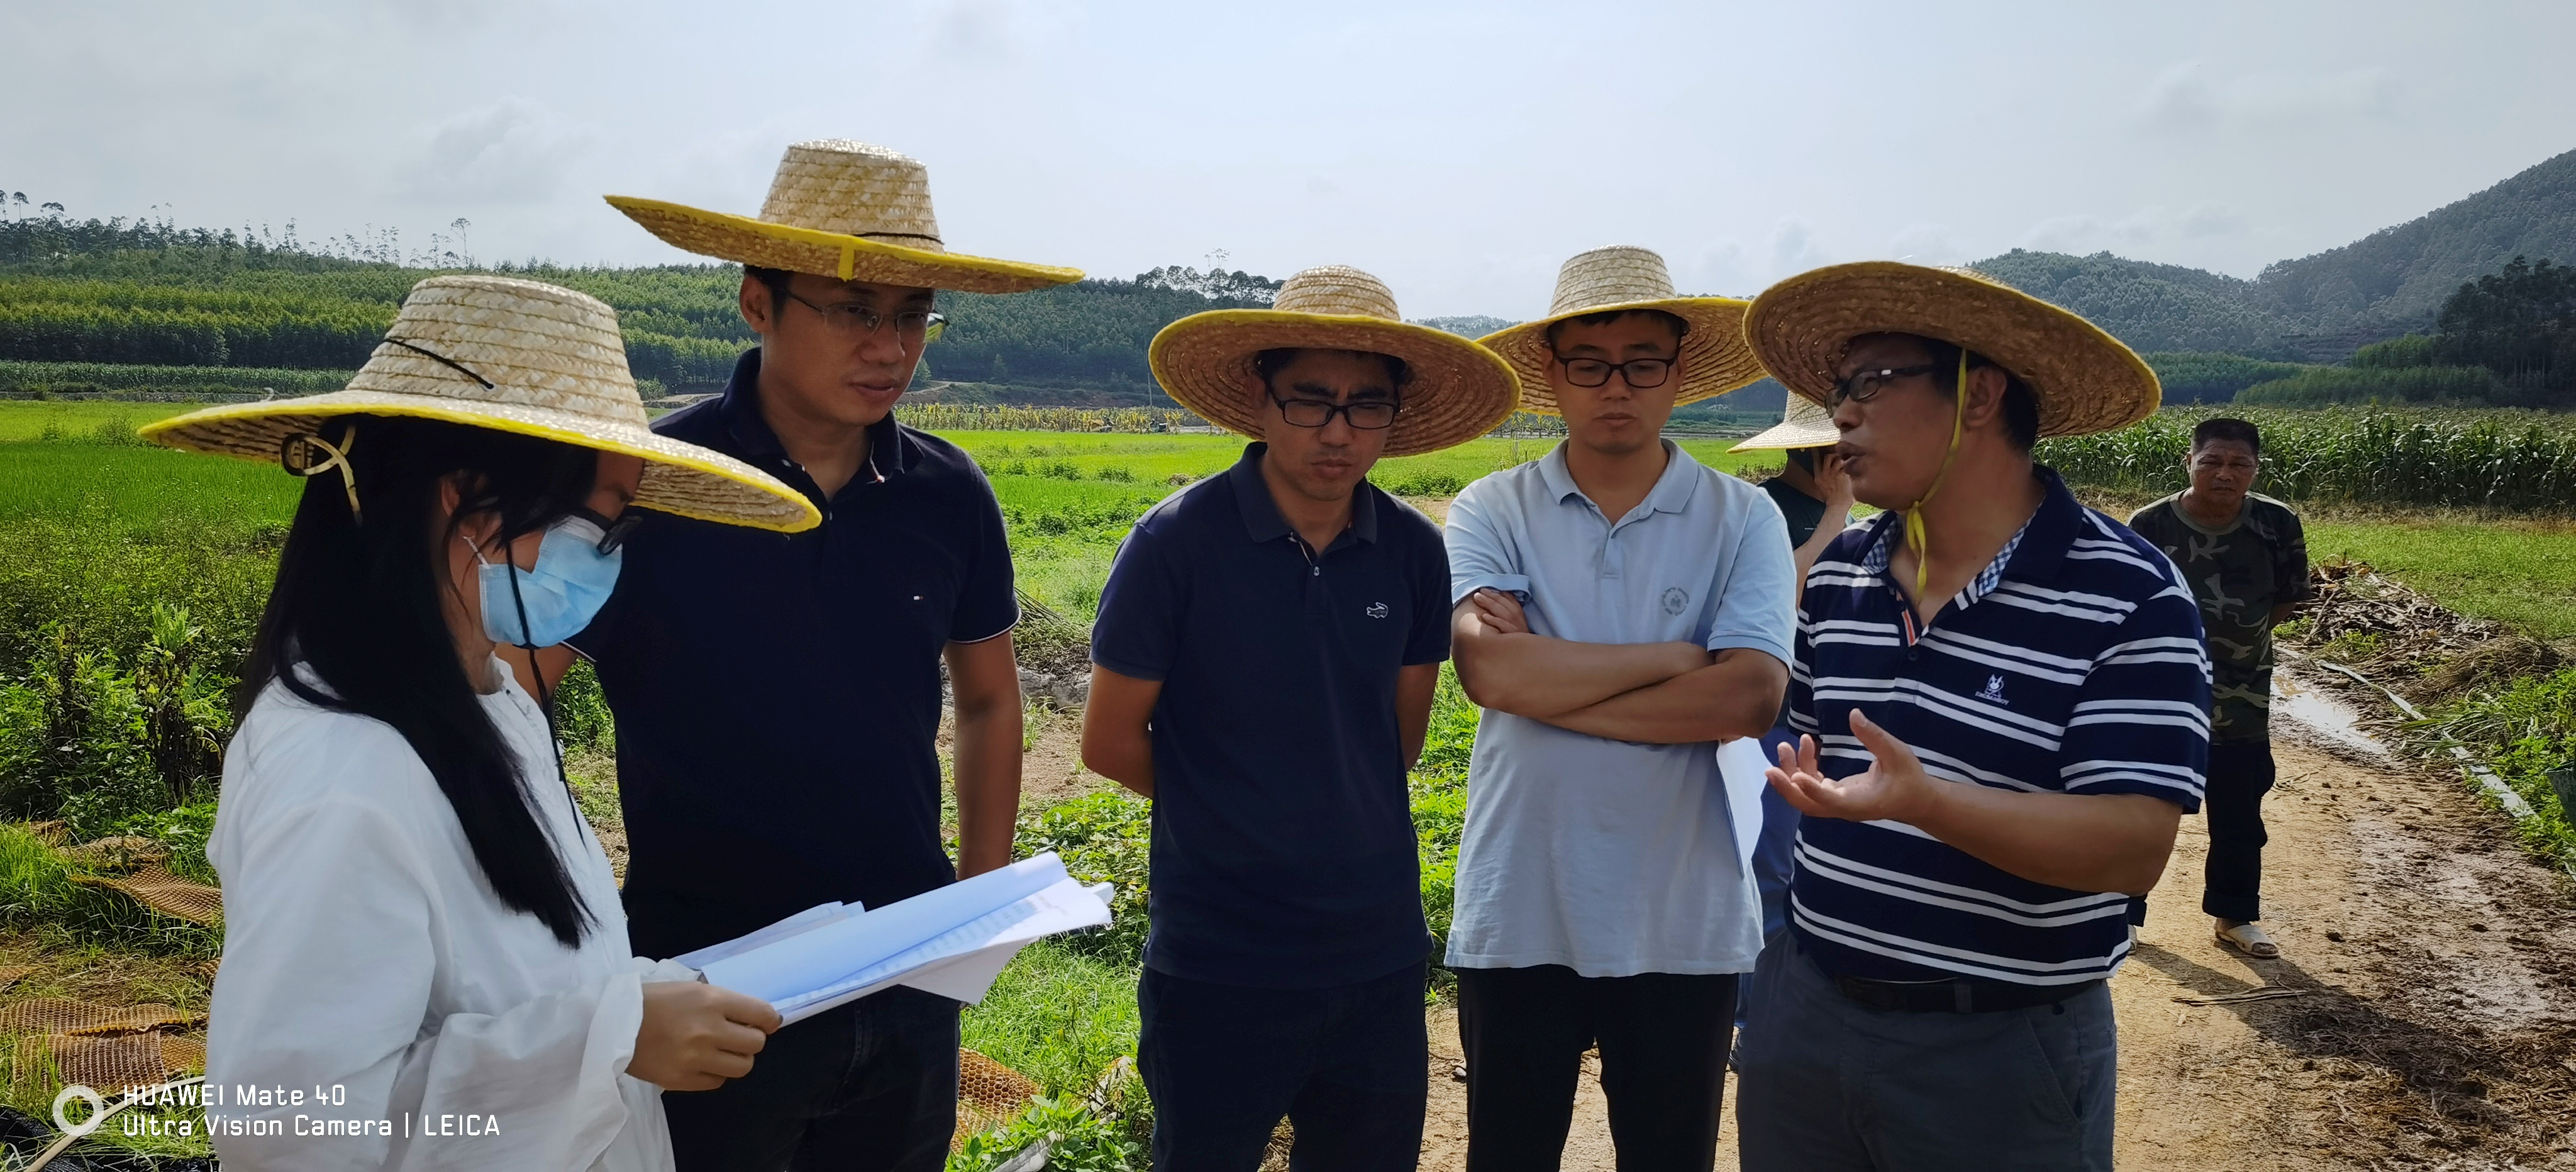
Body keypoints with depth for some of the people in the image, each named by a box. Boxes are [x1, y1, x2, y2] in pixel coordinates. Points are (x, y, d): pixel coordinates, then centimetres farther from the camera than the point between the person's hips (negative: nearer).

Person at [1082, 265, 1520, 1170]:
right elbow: (1111, 742, -7)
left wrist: (1333, 815, 6)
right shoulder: (1178, 542, -14)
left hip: (1380, 956, 4)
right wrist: (1236, 814, 1)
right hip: (1219, 963, -3)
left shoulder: (1413, 552, -3)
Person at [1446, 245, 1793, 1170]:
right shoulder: (1493, 511, -3)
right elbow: (1489, 668, -19)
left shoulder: (1743, 519, -2)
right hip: (1517, 916, 0)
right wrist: (1677, 656, -13)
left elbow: (1749, 698, -16)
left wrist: (1546, 682, -15)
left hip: (1684, 924, 0)